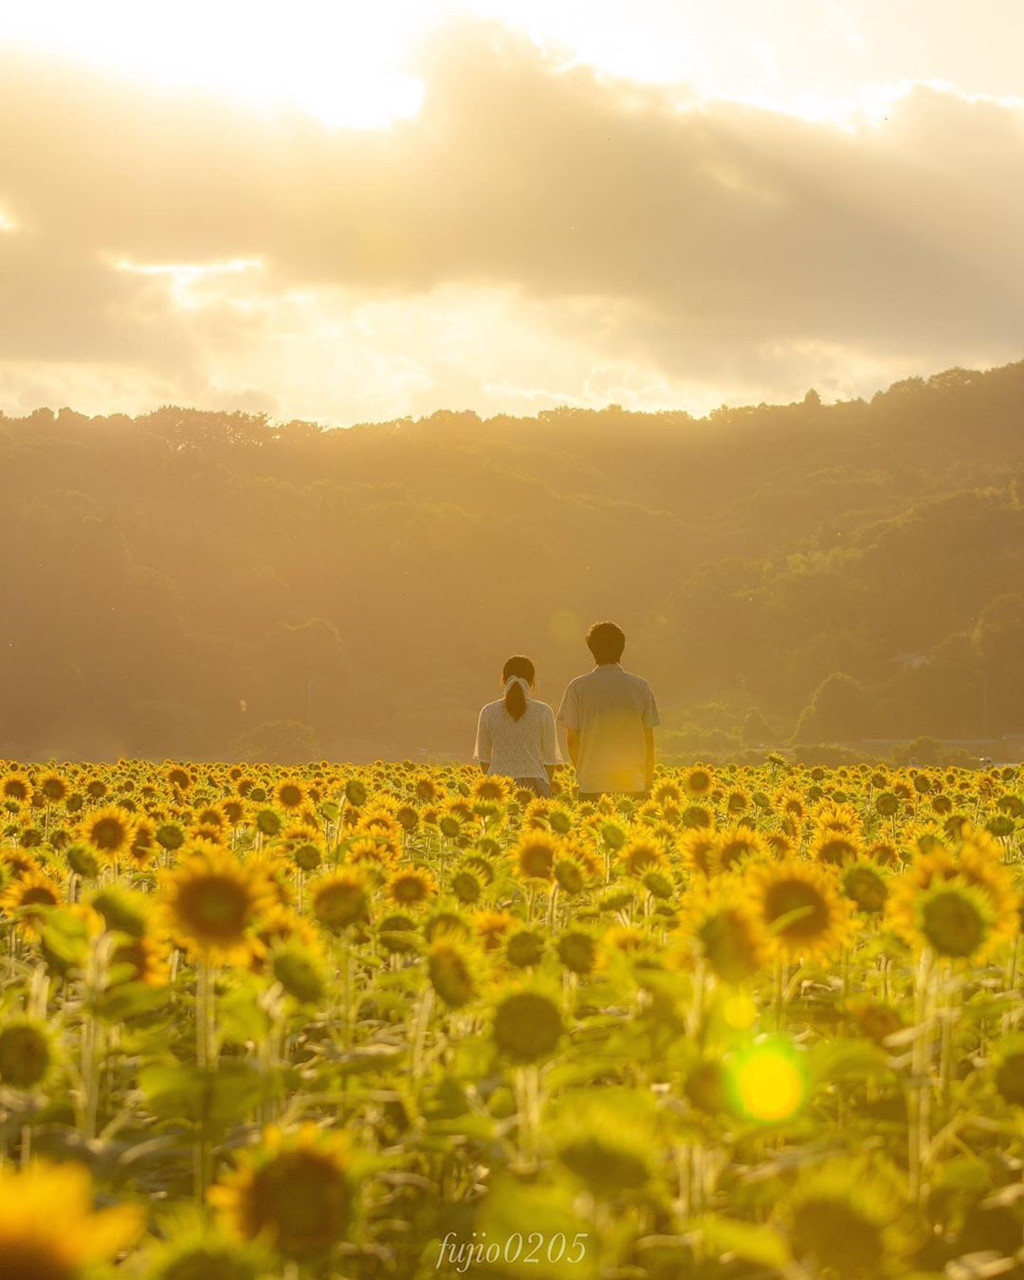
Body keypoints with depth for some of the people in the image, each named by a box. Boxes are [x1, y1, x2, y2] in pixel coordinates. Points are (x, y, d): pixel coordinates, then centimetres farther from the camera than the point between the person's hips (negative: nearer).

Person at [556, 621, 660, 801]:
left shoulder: (578, 687, -1)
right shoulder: (641, 687, 2)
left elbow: (572, 740, 1)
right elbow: (649, 740, 5)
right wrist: (648, 784, 13)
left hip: (592, 786, -1)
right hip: (634, 786, 1)